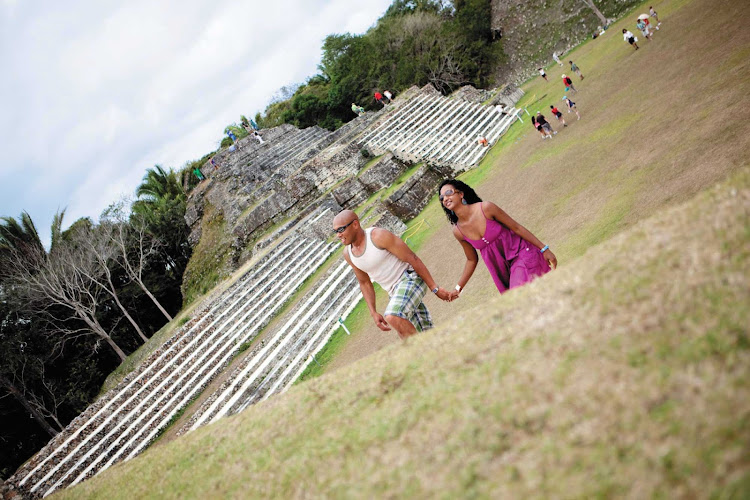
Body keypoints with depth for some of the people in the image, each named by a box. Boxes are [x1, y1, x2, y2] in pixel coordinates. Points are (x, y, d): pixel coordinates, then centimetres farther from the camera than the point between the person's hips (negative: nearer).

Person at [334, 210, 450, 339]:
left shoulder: (378, 236, -18)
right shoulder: (348, 253, 2)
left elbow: (412, 258, -16)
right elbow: (364, 283, 15)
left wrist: (434, 288, -16)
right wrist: (373, 313, 8)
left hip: (411, 278, -7)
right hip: (395, 291, 7)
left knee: (393, 317, -32)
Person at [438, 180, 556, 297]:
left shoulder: (485, 208, -17)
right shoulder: (458, 231, -4)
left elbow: (516, 227, -10)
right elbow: (472, 260, 10)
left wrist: (544, 249, -9)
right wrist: (458, 288, 9)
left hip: (522, 254, -4)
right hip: (503, 269, 4)